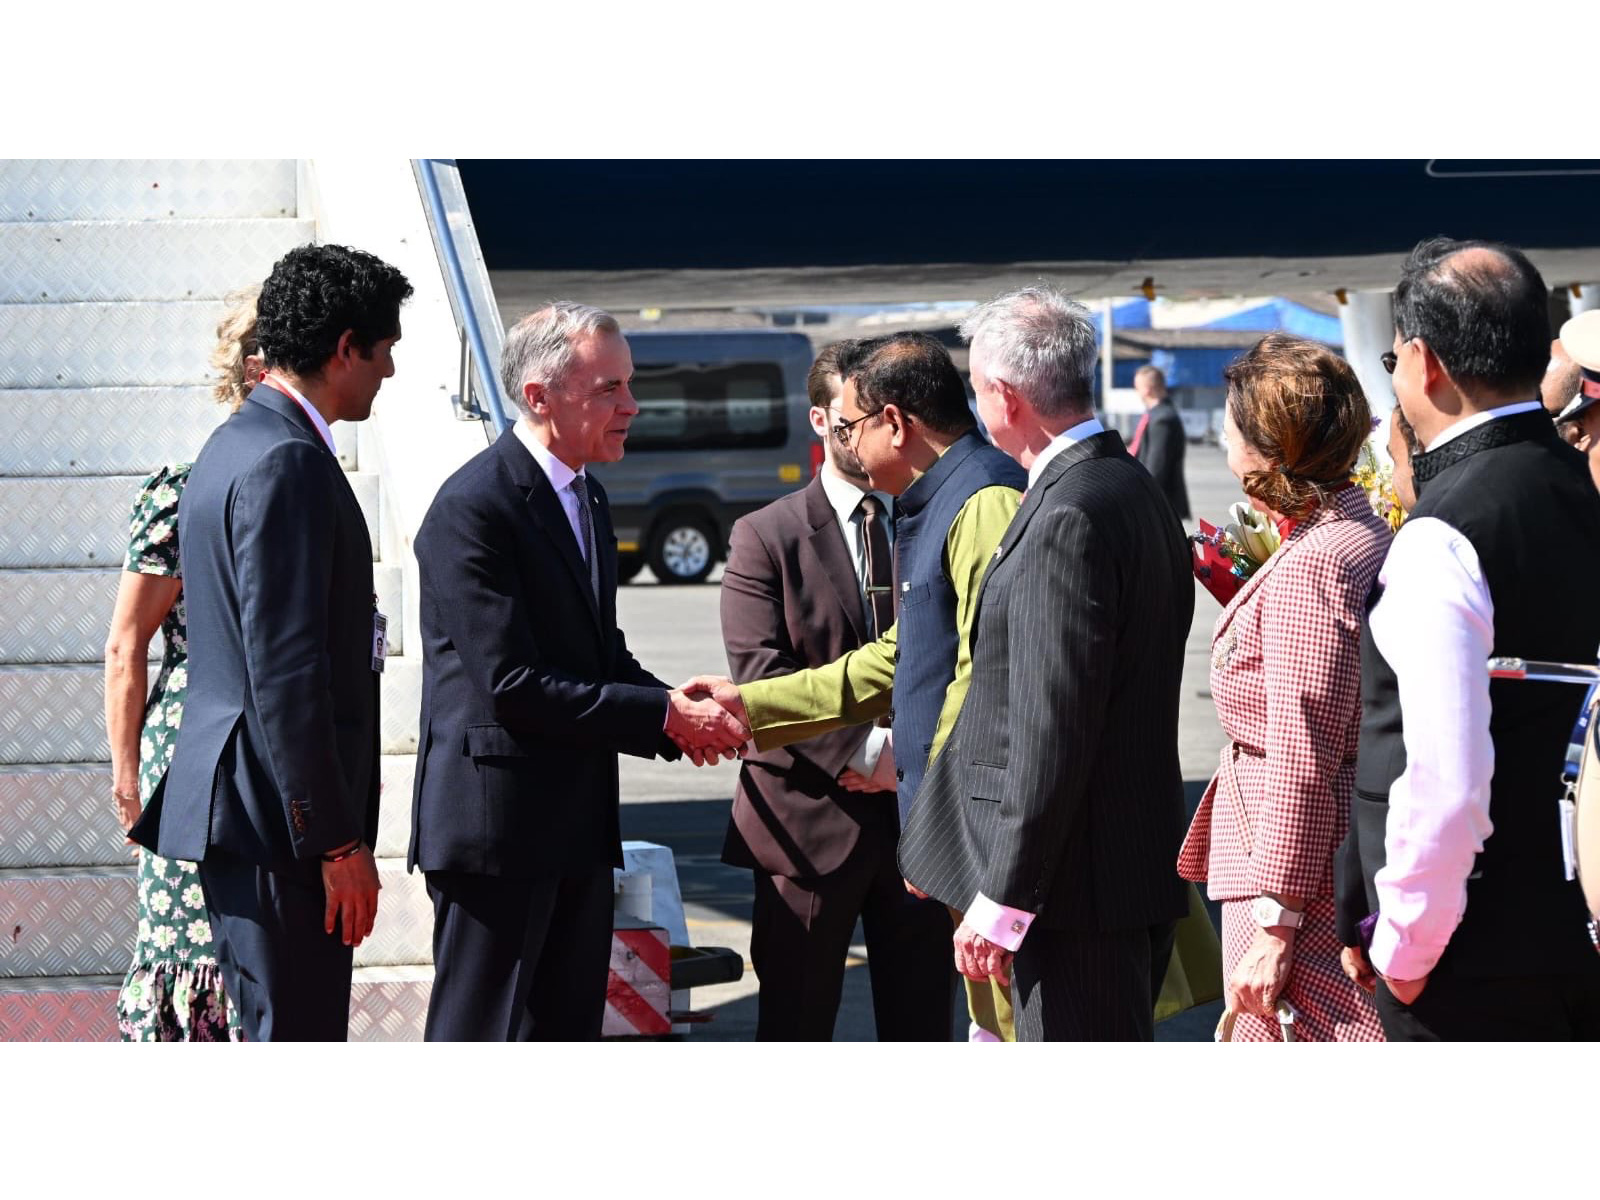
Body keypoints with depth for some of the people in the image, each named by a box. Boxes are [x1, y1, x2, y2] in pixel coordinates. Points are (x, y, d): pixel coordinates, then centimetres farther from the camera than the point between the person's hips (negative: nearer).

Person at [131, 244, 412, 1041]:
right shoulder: (287, 463, -17)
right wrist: (339, 841, -19)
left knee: (287, 1046, 16)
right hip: (277, 822, -11)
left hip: (237, 804, 11)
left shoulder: (235, 445, 17)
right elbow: (285, 670, -22)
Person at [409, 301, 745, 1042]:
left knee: (567, 1030, 14)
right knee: (478, 1036, -3)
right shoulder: (474, 508, -17)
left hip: (576, 823, 9)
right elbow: (511, 684, -22)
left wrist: (681, 708, -1)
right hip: (496, 824, -9)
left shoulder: (586, 499, 14)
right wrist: (663, 716, -19)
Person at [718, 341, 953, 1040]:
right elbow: (760, 675, -10)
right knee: (794, 1026, 5)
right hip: (809, 818, -3)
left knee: (923, 1023, 8)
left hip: (921, 817, 3)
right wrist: (866, 747, -18)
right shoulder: (766, 537, 0)